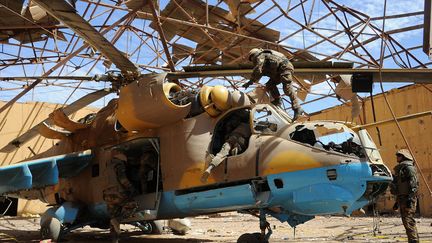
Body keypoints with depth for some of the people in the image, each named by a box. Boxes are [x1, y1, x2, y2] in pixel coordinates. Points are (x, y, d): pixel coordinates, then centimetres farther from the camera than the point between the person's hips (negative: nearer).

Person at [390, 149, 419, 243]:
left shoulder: (409, 167, -7)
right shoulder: (399, 169, 23)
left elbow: (414, 184, -17)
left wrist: (410, 197, -25)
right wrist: (397, 201, 25)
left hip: (408, 199, -10)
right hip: (402, 198, 10)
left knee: (408, 221, -15)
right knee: (406, 221, 12)